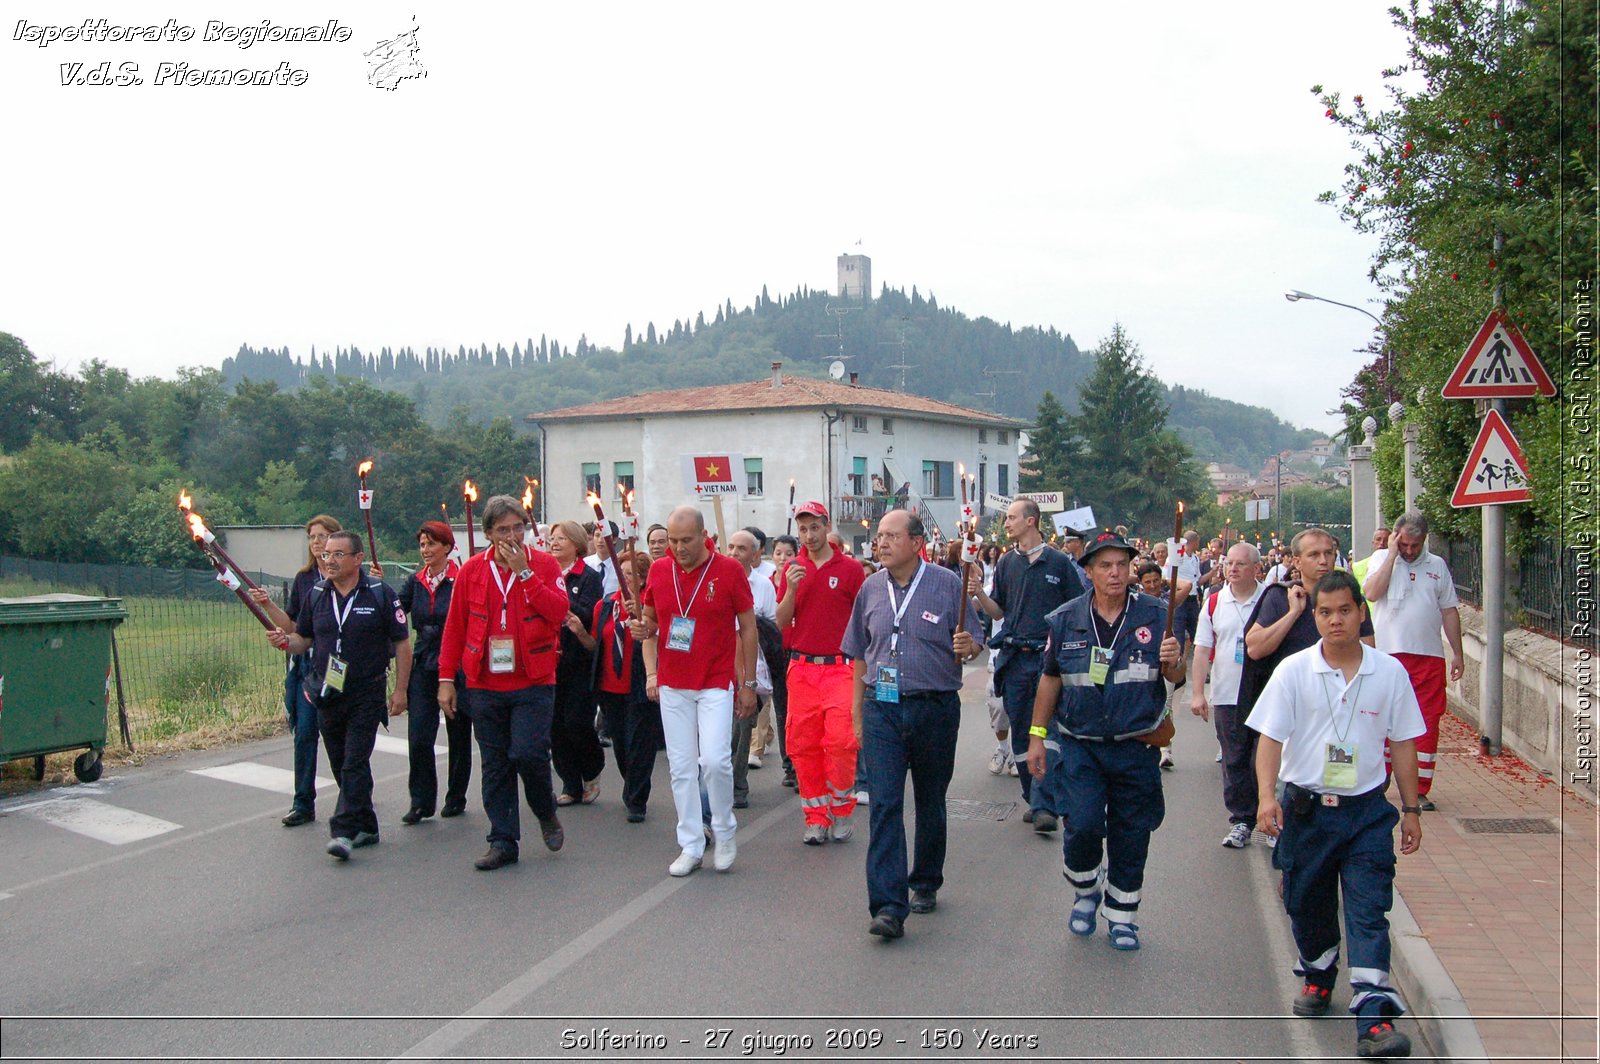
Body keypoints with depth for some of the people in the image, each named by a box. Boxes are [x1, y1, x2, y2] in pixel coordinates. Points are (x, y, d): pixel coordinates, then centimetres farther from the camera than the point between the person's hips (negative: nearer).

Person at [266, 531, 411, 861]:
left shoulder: (380, 594, -7)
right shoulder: (316, 594, 6)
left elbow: (401, 644, -4)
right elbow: (304, 639, 13)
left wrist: (400, 690, -7)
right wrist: (286, 641, -11)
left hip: (366, 695, -5)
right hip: (327, 695, 5)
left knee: (355, 764, -10)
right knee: (341, 765, 11)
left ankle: (344, 831, -11)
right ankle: (365, 827, 23)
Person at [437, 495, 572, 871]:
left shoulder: (544, 564, -1)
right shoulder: (472, 570, 4)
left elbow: (559, 611, -15)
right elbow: (454, 627, 8)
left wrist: (524, 572, -17)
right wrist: (446, 678, 5)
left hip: (534, 683, -2)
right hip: (485, 685, 3)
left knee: (528, 752, -14)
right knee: (495, 765, 6)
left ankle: (546, 812, 16)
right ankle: (503, 841, 17)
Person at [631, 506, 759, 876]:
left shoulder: (729, 570, -6)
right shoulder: (659, 571, 2)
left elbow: (748, 628, 0)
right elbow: (650, 619, 16)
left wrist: (749, 683, 0)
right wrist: (643, 628, -10)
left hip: (716, 683, -3)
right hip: (672, 685, 3)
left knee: (715, 759, -12)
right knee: (681, 767, 5)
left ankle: (725, 832, 11)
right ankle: (690, 846, 15)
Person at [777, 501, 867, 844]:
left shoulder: (850, 568, 0)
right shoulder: (793, 569, 9)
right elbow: (782, 623, 8)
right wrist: (791, 589, -9)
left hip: (840, 668, -3)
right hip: (801, 667, 3)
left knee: (841, 740, -11)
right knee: (803, 744, 2)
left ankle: (841, 808, 10)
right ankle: (816, 816, 13)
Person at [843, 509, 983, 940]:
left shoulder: (947, 585, -3)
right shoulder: (871, 589, 6)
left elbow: (972, 645, 2)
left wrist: (967, 646, -22)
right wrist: (857, 713, 11)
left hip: (935, 709, -1)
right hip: (882, 709, 1)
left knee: (930, 803, 13)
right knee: (884, 804, -9)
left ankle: (925, 884, 32)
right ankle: (889, 906, -11)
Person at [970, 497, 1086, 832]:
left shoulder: (1059, 562, 1)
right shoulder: (1007, 563, 11)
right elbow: (998, 612, 13)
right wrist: (979, 593, -5)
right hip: (1014, 658, 4)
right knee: (1021, 733, 8)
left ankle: (1046, 805, -11)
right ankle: (1035, 800, 20)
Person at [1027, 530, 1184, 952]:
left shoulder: (1154, 615, -1)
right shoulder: (1066, 619, 0)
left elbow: (1175, 676, 4)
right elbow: (1050, 679, 8)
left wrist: (1172, 662, -19)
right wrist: (1036, 735, 8)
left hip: (1136, 746, 0)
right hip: (1081, 745, 0)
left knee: (1131, 833, 7)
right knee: (1083, 824, -11)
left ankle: (1121, 915, 26)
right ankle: (1086, 891, 19)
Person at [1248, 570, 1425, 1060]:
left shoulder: (1390, 672, 0)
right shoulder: (1293, 671, -4)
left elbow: (1402, 743, 7)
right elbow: (1270, 737, -6)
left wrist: (1411, 809, 8)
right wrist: (1267, 795, -18)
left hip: (1367, 809, 0)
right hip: (1306, 807, 1)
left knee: (1369, 912, -8)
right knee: (1306, 904, 14)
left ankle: (1374, 1018, -10)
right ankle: (1317, 977, 39)